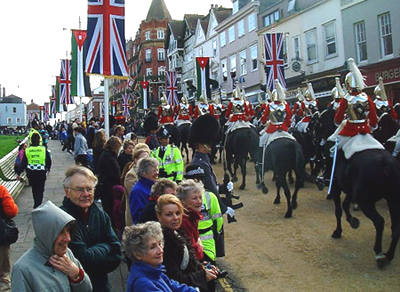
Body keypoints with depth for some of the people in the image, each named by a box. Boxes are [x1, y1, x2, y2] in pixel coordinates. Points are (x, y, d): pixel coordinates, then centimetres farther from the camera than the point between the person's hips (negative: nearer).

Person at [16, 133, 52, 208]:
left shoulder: (27, 150, -5)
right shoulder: (44, 149, -7)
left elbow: (23, 163, -3)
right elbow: (49, 161, 1)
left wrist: (19, 173, 7)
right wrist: (47, 169, 20)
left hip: (31, 173, 2)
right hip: (41, 173, -2)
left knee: (34, 189, 21)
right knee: (40, 190, 9)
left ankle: (36, 204, 34)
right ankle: (37, 205, 1)